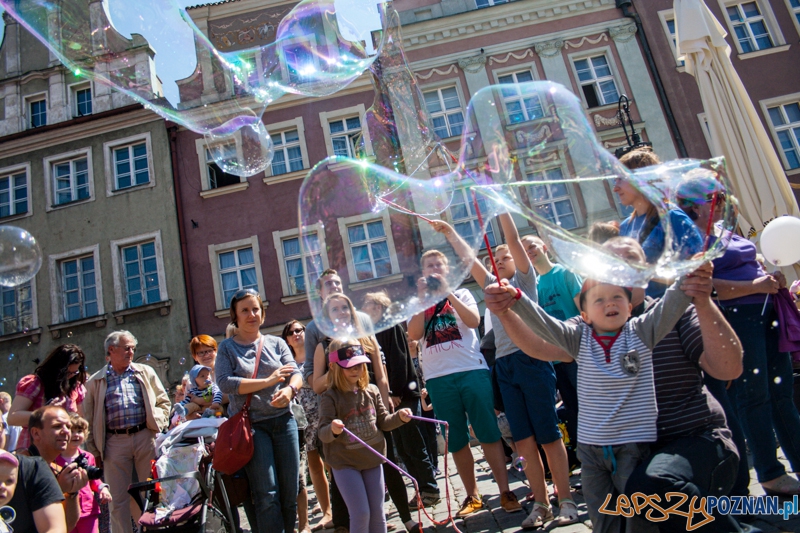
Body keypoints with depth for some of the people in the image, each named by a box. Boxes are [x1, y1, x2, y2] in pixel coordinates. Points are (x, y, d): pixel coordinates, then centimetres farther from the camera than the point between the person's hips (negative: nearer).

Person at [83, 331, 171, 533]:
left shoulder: (146, 372, 10)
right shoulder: (95, 381, 7)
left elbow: (163, 401, 12)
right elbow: (90, 419, 8)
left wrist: (157, 424, -2)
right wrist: (94, 451, 4)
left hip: (145, 437, 1)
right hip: (114, 442, -1)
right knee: (118, 498, 6)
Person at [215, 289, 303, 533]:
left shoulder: (276, 343, 9)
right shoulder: (227, 347, 4)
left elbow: (296, 373, 1)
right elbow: (225, 383, -10)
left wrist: (290, 389, -23)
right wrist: (267, 381, -15)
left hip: (283, 421, 3)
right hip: (250, 424, -2)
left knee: (290, 491, 5)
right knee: (267, 495, -5)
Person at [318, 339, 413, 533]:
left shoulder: (372, 391, 0)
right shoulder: (331, 397, -14)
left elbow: (383, 422, 7)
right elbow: (323, 434, -21)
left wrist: (399, 416, -11)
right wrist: (332, 429, -43)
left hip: (372, 459, 5)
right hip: (345, 463, -4)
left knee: (377, 513, 12)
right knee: (361, 514, -4)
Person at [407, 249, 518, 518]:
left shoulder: (461, 294, 11)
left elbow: (474, 321, -9)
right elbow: (414, 334, -5)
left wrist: (447, 293, -13)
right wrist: (423, 298, -9)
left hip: (472, 370, -2)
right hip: (438, 378, 2)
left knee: (488, 433, 0)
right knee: (456, 440, 8)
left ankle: (505, 491, 10)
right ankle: (472, 496, 20)